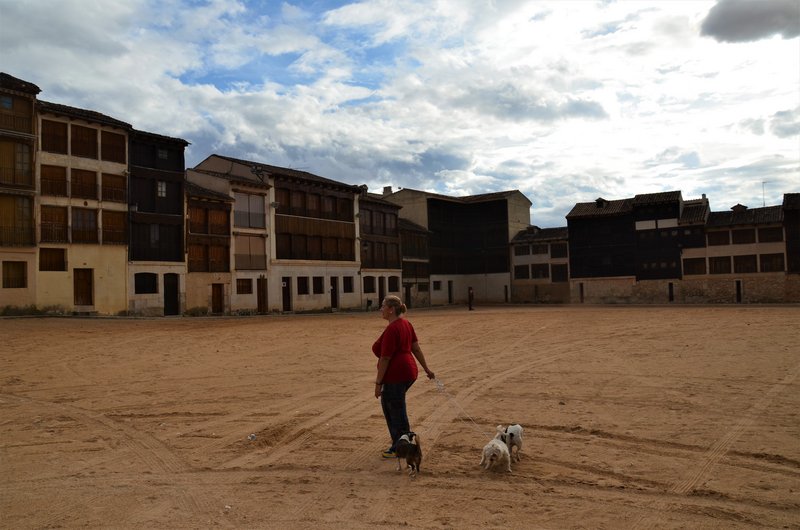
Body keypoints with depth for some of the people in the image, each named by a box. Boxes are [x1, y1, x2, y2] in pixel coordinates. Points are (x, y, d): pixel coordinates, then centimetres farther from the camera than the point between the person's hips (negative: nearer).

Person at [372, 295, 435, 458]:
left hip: (396, 375, -10)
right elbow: (416, 348, 13)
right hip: (408, 371, 10)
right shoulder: (405, 323, 9)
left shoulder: (391, 329, -19)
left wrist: (378, 383, -13)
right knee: (388, 405, 21)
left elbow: (385, 359, -18)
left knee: (396, 411, 3)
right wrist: (426, 368, 19)